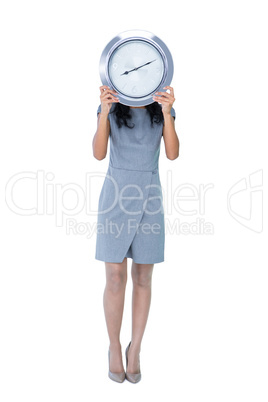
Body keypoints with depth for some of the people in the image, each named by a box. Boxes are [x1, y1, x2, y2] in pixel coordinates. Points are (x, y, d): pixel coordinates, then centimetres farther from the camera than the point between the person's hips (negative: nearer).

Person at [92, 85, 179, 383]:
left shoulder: (162, 109, 4)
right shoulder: (111, 108, 1)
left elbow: (172, 154, -12)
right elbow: (99, 153, -14)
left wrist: (167, 112, -26)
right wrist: (104, 112, -28)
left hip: (149, 198, 2)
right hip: (115, 196, -1)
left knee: (143, 277, 6)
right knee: (115, 278, -1)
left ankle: (135, 349, 24)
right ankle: (114, 347, 22)